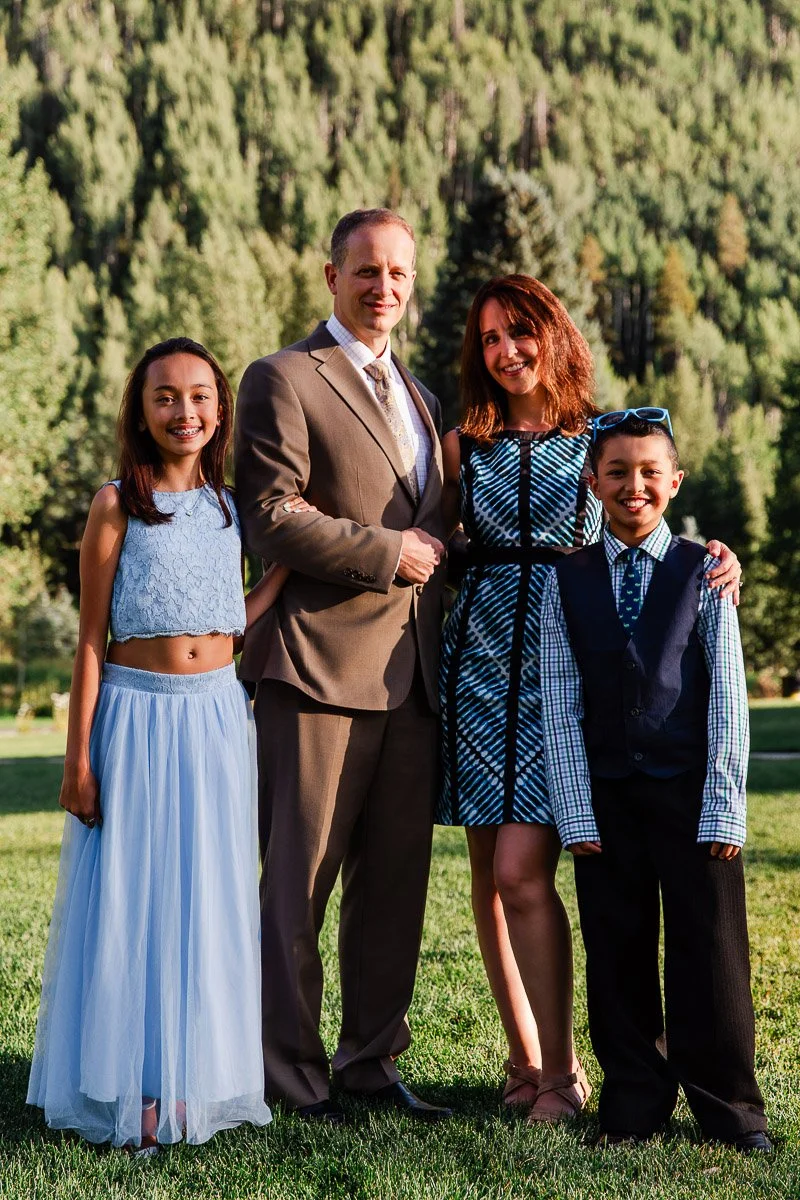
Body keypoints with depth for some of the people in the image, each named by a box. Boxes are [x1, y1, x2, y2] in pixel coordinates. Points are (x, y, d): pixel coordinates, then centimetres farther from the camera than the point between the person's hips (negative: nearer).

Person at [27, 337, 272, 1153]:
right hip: (136, 717, -4)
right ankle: (128, 1089, 13)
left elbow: (232, 619, 12)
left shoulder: (230, 505, 8)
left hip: (217, 718, 4)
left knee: (208, 901, 9)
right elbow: (91, 640, -5)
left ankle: (193, 1080, 21)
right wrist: (79, 758, -7)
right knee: (129, 896, 2)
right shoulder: (117, 506, -5)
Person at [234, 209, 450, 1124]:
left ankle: (372, 1057, 21)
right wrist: (388, 554, -11)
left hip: (409, 671, 7)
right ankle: (290, 1068, 10)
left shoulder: (415, 393, 21)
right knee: (300, 879, 0)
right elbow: (269, 518, -12)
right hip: (320, 664, -7)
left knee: (396, 876, 10)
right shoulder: (283, 379, -3)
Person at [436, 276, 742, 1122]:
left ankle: (559, 1072, -1)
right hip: (480, 662, 3)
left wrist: (714, 561, -10)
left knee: (522, 870, -13)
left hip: (568, 670, -3)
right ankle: (524, 1058, 17)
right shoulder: (464, 446, 10)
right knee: (490, 873, 5)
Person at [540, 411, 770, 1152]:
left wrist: (722, 809, -8)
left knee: (710, 951, 2)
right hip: (605, 795, 2)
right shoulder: (568, 581, 4)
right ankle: (635, 1101, 19)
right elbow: (560, 704, 2)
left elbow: (728, 699, -2)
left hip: (689, 792, -1)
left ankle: (728, 1107, 16)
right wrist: (576, 814, -4)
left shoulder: (702, 574, 1)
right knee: (618, 954, 7)